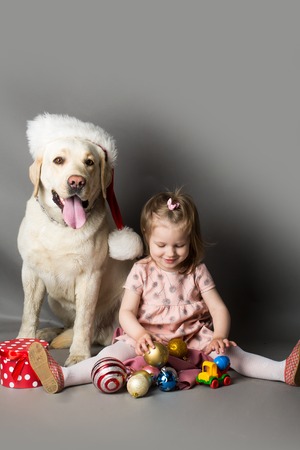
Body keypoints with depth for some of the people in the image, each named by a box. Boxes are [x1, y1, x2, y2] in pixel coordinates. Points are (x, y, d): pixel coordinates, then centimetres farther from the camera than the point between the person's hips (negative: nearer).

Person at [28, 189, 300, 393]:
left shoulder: (197, 272, 1)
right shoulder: (142, 271, -2)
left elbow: (219, 308, -1)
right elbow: (126, 312, -5)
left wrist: (219, 336, -22)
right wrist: (139, 334, -27)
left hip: (192, 338, 2)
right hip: (148, 339, -1)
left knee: (230, 353, -20)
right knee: (115, 352, -26)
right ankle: (64, 376, -40)